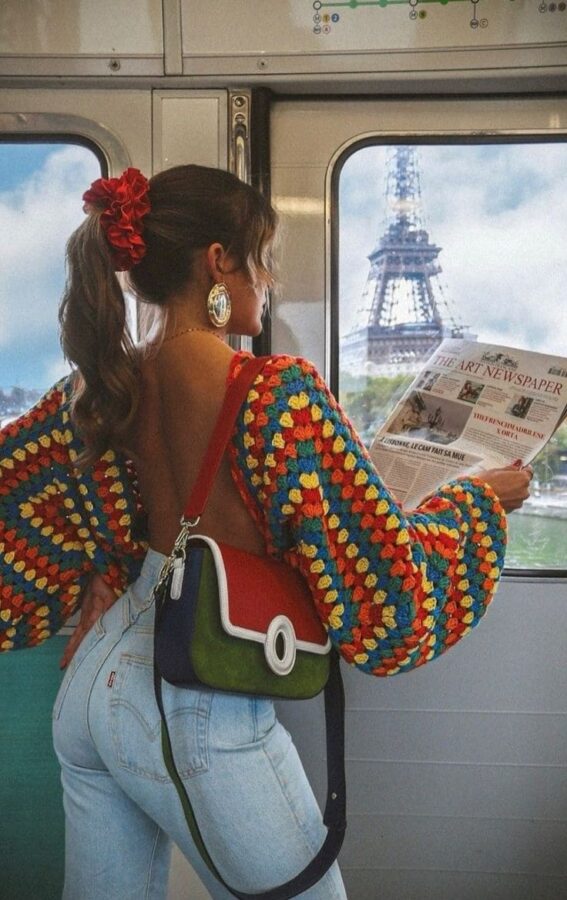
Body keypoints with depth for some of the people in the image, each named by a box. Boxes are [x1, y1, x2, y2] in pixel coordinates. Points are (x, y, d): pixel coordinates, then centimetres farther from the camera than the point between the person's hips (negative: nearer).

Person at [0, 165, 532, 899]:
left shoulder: (102, 383, 0)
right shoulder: (278, 392, -19)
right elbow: (390, 589, -16)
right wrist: (483, 500, 0)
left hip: (93, 682, 7)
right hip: (201, 711, -7)